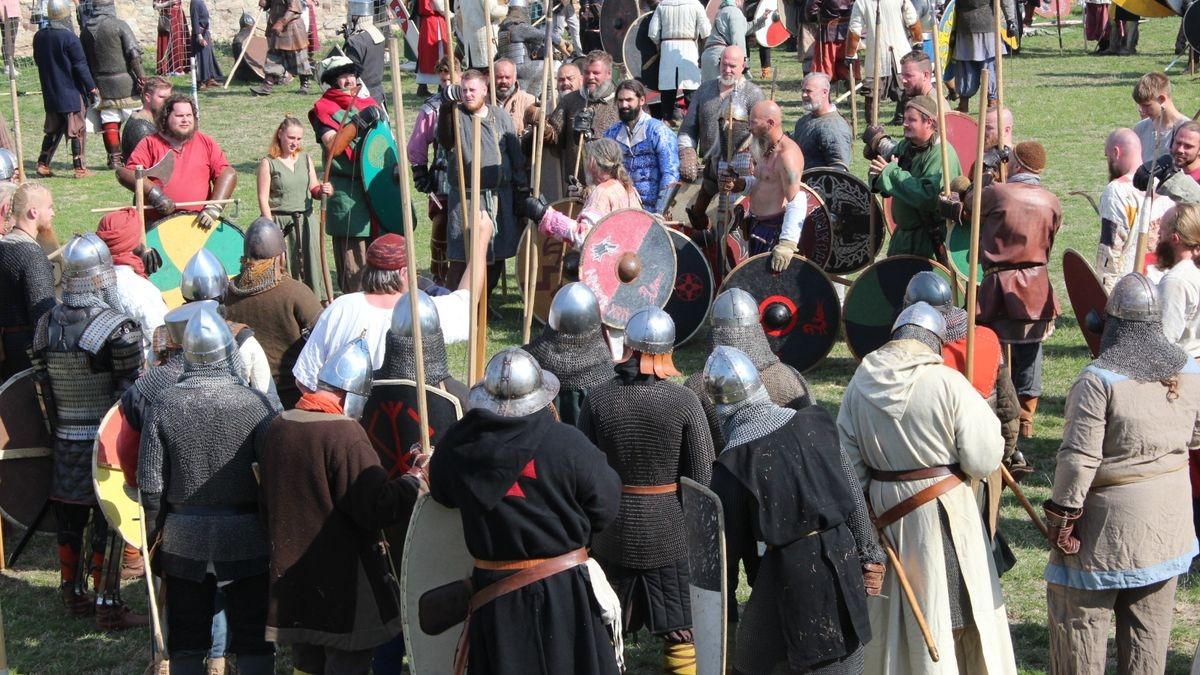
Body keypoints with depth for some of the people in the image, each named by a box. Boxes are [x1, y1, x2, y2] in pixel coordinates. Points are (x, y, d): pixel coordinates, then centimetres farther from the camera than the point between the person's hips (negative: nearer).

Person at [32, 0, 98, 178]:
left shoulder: (39, 37, 2)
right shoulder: (69, 38, -17)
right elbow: (81, 66, -14)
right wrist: (92, 88, -4)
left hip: (50, 94, 6)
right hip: (71, 93, -6)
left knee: (52, 130, 17)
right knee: (77, 131, 2)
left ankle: (43, 165, 15)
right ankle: (79, 168, 2)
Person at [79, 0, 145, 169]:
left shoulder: (86, 29, 7)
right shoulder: (119, 25, -8)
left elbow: (83, 59, 13)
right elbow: (134, 52, -14)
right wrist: (141, 75, -10)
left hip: (101, 83, 4)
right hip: (124, 82, -4)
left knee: (108, 121, 8)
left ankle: (114, 157, 9)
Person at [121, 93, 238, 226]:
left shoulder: (206, 143, 12)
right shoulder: (150, 143, 8)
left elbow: (228, 174, 3)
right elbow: (125, 174, -1)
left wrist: (214, 207, -11)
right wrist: (153, 193, -16)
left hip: (199, 222, 1)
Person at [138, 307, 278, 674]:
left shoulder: (164, 405, -7)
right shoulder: (258, 404, -12)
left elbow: (150, 484, -4)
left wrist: (154, 533, 9)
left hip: (183, 538, 2)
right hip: (246, 538, -2)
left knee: (186, 641, 14)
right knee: (253, 637, 9)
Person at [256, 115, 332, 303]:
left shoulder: (306, 159, 10)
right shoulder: (268, 163, -3)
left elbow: (313, 190, 15)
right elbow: (263, 199, -6)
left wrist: (322, 191, -9)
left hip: (305, 222, 4)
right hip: (279, 222, -4)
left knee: (309, 266, 3)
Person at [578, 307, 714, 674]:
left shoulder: (597, 398, -7)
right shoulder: (684, 400, -12)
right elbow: (702, 477, -10)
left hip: (611, 528, 2)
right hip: (670, 530, -2)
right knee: (680, 633, 9)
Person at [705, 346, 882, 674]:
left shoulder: (733, 462, -13)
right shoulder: (815, 422, -2)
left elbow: (729, 540, -5)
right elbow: (854, 494, 4)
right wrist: (870, 554, 13)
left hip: (788, 570, -4)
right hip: (842, 558, 4)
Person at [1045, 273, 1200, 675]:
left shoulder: (1099, 379, -19)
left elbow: (1079, 458, -19)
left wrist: (1062, 515, -9)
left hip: (1109, 520, -6)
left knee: (1080, 613, 6)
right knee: (1150, 625, 16)